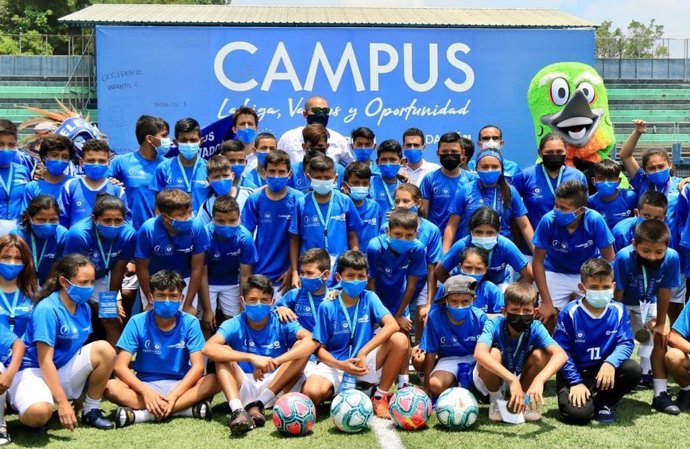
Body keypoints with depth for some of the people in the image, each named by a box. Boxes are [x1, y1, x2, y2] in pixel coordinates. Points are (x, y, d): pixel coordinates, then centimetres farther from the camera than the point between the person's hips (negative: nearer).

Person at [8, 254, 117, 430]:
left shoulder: (84, 308, 2)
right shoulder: (47, 310, -21)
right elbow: (45, 361, -23)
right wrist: (62, 402, -27)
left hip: (64, 371, 7)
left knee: (104, 349, -15)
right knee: (39, 412, -39)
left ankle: (91, 411, 0)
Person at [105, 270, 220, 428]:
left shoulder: (190, 323, -5)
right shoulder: (137, 323, -5)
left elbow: (198, 366, -11)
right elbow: (120, 366, -11)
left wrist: (174, 395, -26)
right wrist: (146, 391, -27)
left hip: (180, 386, 0)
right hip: (145, 386, 0)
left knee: (214, 381, -28)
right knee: (110, 387, -29)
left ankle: (142, 414, -32)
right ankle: (190, 409, -34)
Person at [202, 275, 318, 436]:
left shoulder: (281, 323, -6)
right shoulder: (234, 325, -8)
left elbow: (311, 341, -24)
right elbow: (208, 349, -28)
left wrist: (274, 362, -37)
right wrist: (251, 357, -40)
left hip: (276, 387, 0)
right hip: (244, 388, 0)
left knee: (302, 347, -18)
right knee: (223, 351, -21)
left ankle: (257, 405, -24)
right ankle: (238, 410, -42)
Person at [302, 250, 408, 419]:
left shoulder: (369, 298, -1)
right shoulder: (327, 307, -4)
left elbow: (392, 325, -18)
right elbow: (320, 349, -3)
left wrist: (363, 352, -26)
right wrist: (341, 365, -22)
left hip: (365, 363, 2)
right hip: (336, 363, -2)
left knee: (400, 340, -24)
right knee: (311, 392, -35)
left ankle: (381, 397, -9)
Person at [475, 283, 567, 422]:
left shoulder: (536, 328, -24)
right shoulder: (494, 325, -30)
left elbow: (561, 355, -40)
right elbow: (479, 353, -49)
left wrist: (539, 380, -57)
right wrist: (512, 380, -57)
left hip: (522, 380, 2)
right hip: (493, 380, -2)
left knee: (541, 354, -24)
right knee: (493, 354, -33)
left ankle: (526, 400, 0)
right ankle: (495, 401, -5)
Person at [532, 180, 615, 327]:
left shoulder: (595, 220, -27)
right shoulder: (548, 221, -27)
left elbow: (609, 260, -13)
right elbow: (538, 262, -15)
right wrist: (547, 302, -15)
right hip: (556, 274, 0)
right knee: (548, 319, -7)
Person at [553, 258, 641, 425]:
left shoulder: (618, 310, -4)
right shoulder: (570, 313, -14)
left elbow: (626, 343, -8)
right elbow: (561, 351, -12)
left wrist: (610, 363, -29)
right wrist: (576, 382, -18)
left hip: (604, 369, 4)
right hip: (575, 372, -4)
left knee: (633, 370, -25)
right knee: (578, 413, -28)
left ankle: (603, 403, 0)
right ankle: (586, 401, 12)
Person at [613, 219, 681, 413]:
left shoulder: (672, 258, -30)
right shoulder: (624, 257, -37)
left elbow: (664, 292, -17)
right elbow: (618, 292, -25)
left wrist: (660, 323, -8)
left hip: (648, 304, 2)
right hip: (623, 304, -2)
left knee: (659, 339, -5)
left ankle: (661, 394, 0)